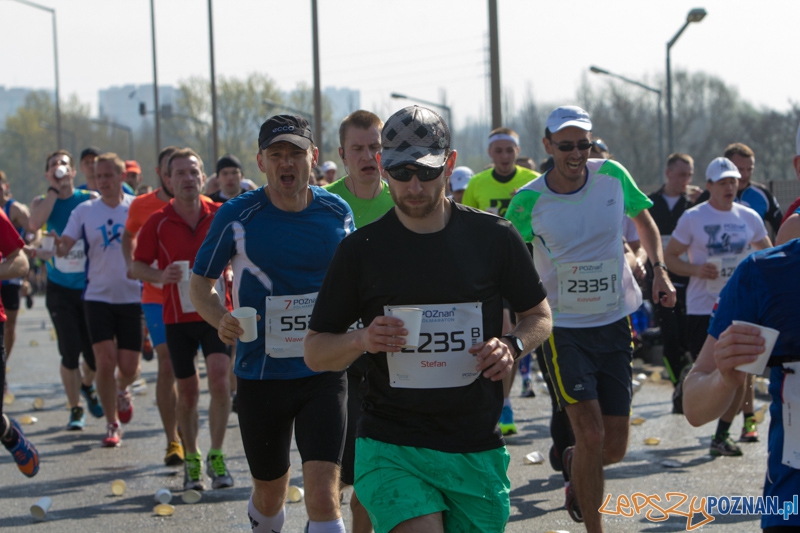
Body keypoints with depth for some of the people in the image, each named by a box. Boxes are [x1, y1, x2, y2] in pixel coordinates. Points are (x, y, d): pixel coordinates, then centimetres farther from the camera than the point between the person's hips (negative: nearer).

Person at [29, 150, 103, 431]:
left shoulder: (90, 199, -1)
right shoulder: (42, 201, 2)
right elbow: (34, 224, -20)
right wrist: (54, 189, -15)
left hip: (90, 288, 0)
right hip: (60, 289, 0)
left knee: (94, 353, 3)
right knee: (70, 353, -6)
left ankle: (87, 386, 37)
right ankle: (75, 410, 11)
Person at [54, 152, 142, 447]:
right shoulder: (84, 211, 0)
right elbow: (64, 246, -6)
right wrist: (58, 247, -30)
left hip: (132, 297, 0)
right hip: (98, 298, 0)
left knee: (128, 367, 1)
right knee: (106, 361, -9)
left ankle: (122, 391, 37)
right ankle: (112, 424, 7)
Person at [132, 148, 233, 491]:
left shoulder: (220, 215, -1)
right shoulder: (158, 223, -2)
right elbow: (136, 266, 2)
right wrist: (161, 276, -18)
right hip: (178, 317, 1)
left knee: (219, 379, -16)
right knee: (187, 391, 6)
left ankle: (216, 456, -3)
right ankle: (191, 460, 21)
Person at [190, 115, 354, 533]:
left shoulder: (337, 213, 1)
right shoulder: (237, 215, -6)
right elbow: (200, 283, 3)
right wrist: (221, 319, -18)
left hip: (323, 372, 0)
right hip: (260, 373, 0)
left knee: (323, 495, -14)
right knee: (269, 495, 15)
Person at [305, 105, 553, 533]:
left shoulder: (494, 237, 2)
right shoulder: (360, 249, 1)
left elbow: (539, 315, 14)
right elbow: (314, 351, 6)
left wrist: (512, 345, -7)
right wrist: (362, 340, -15)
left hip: (476, 450, 2)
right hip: (389, 447, -2)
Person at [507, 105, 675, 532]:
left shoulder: (613, 176, -3)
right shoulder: (529, 200, -11)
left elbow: (643, 221, 15)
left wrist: (659, 269, 1)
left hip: (615, 324, 3)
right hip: (564, 329, -3)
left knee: (614, 448, 4)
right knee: (591, 434, -15)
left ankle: (573, 465, 39)